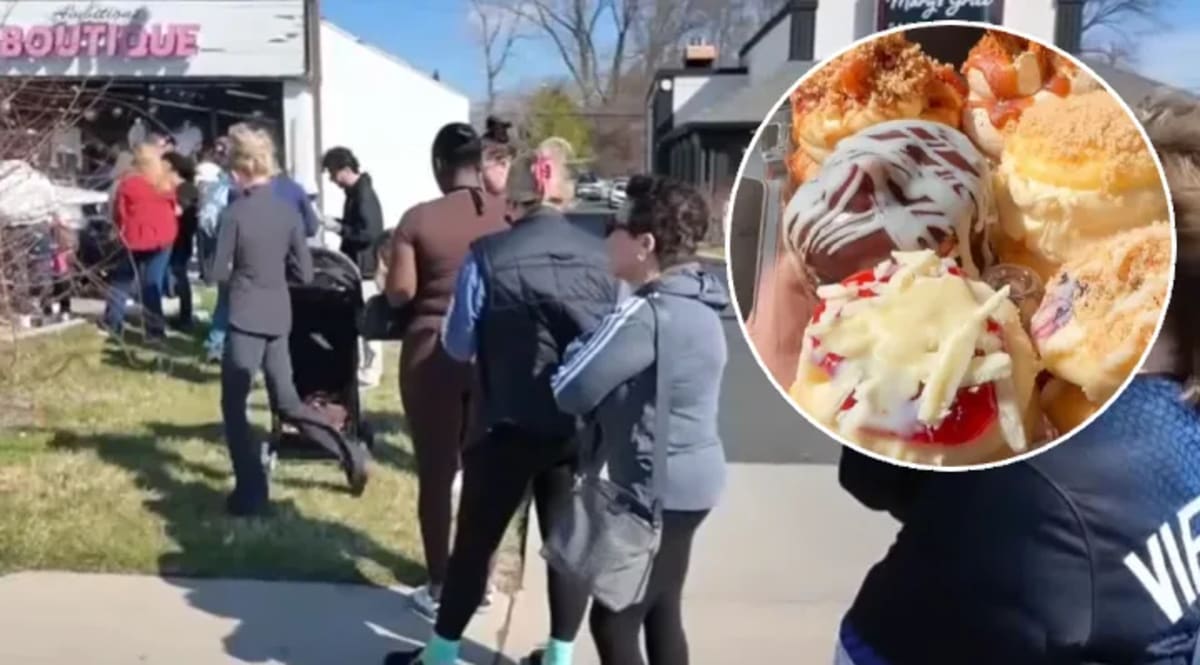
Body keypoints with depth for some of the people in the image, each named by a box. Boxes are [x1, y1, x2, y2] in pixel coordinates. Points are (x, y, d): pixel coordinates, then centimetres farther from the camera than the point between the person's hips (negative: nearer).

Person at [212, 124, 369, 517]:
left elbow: (219, 273, -7)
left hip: (246, 319, -5)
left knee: (233, 406, 6)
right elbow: (304, 273, 4)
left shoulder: (235, 213, -12)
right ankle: (349, 454, 8)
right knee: (287, 403, 17)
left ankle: (251, 493, 8)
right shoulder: (289, 211, 2)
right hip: (279, 318, 6)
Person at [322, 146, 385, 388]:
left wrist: (338, 229, -18)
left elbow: (368, 233, -23)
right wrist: (338, 225, 10)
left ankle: (369, 373, 3)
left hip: (363, 267, -10)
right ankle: (364, 368, 23)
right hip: (355, 265, 10)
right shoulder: (354, 192, 13)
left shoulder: (364, 194, -17)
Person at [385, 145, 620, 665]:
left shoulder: (487, 256, -9)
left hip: (511, 426, -2)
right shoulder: (600, 255, -1)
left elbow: (457, 345, -2)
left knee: (476, 540, 12)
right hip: (583, 425, 3)